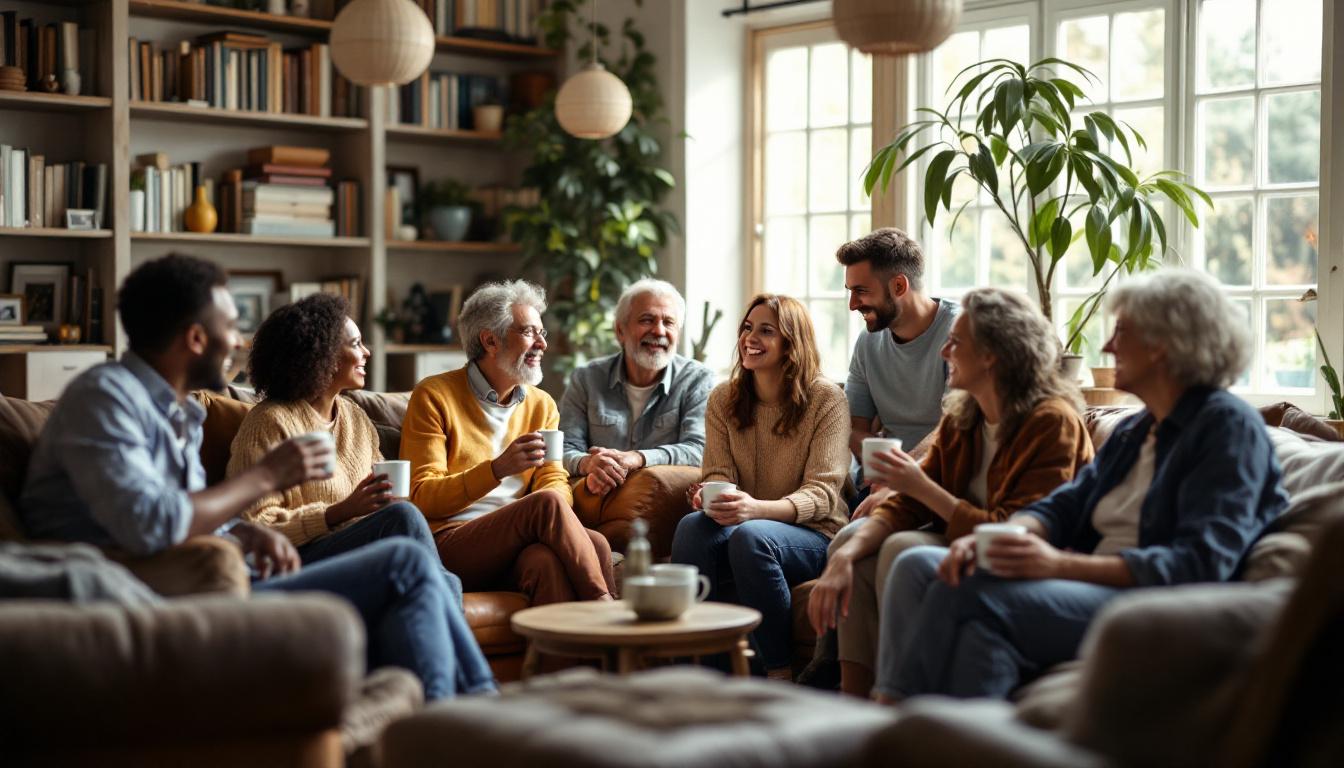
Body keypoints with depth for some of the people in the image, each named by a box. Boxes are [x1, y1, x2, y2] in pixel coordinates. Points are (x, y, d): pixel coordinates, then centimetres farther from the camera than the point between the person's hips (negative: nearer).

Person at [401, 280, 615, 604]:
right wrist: (498, 469, -20)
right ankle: (603, 604, -25)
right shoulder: (434, 396, 2)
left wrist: (556, 515, -16)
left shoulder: (542, 405, 20)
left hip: (515, 543, 4)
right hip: (451, 540, -4)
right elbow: (421, 497, -5)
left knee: (596, 544, -31)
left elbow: (555, 481, 11)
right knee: (546, 503, -32)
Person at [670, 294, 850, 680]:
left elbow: (823, 493, -13)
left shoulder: (826, 399, -7)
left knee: (750, 536, -36)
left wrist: (756, 509, -32)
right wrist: (711, 495, -22)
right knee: (692, 526, -29)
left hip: (812, 536, -4)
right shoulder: (723, 399, 8)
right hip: (741, 525, 4)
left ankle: (780, 674, -25)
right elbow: (719, 471, 5)